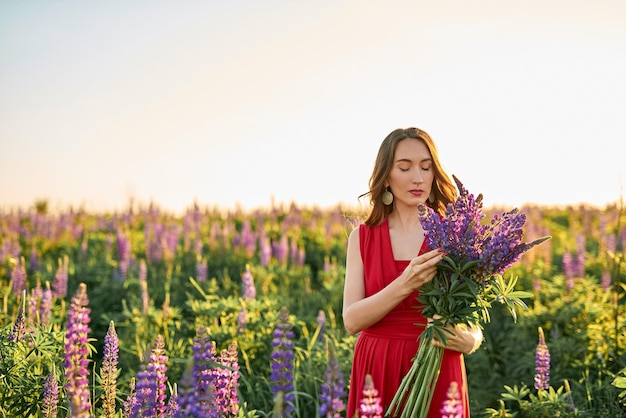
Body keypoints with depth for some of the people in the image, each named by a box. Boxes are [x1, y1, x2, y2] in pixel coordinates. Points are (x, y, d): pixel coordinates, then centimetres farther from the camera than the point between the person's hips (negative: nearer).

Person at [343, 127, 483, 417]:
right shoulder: (362, 237, 2)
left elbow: (475, 326, 0)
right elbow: (351, 320, -7)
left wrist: (467, 341, -23)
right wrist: (405, 284, -21)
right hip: (377, 371, 1)